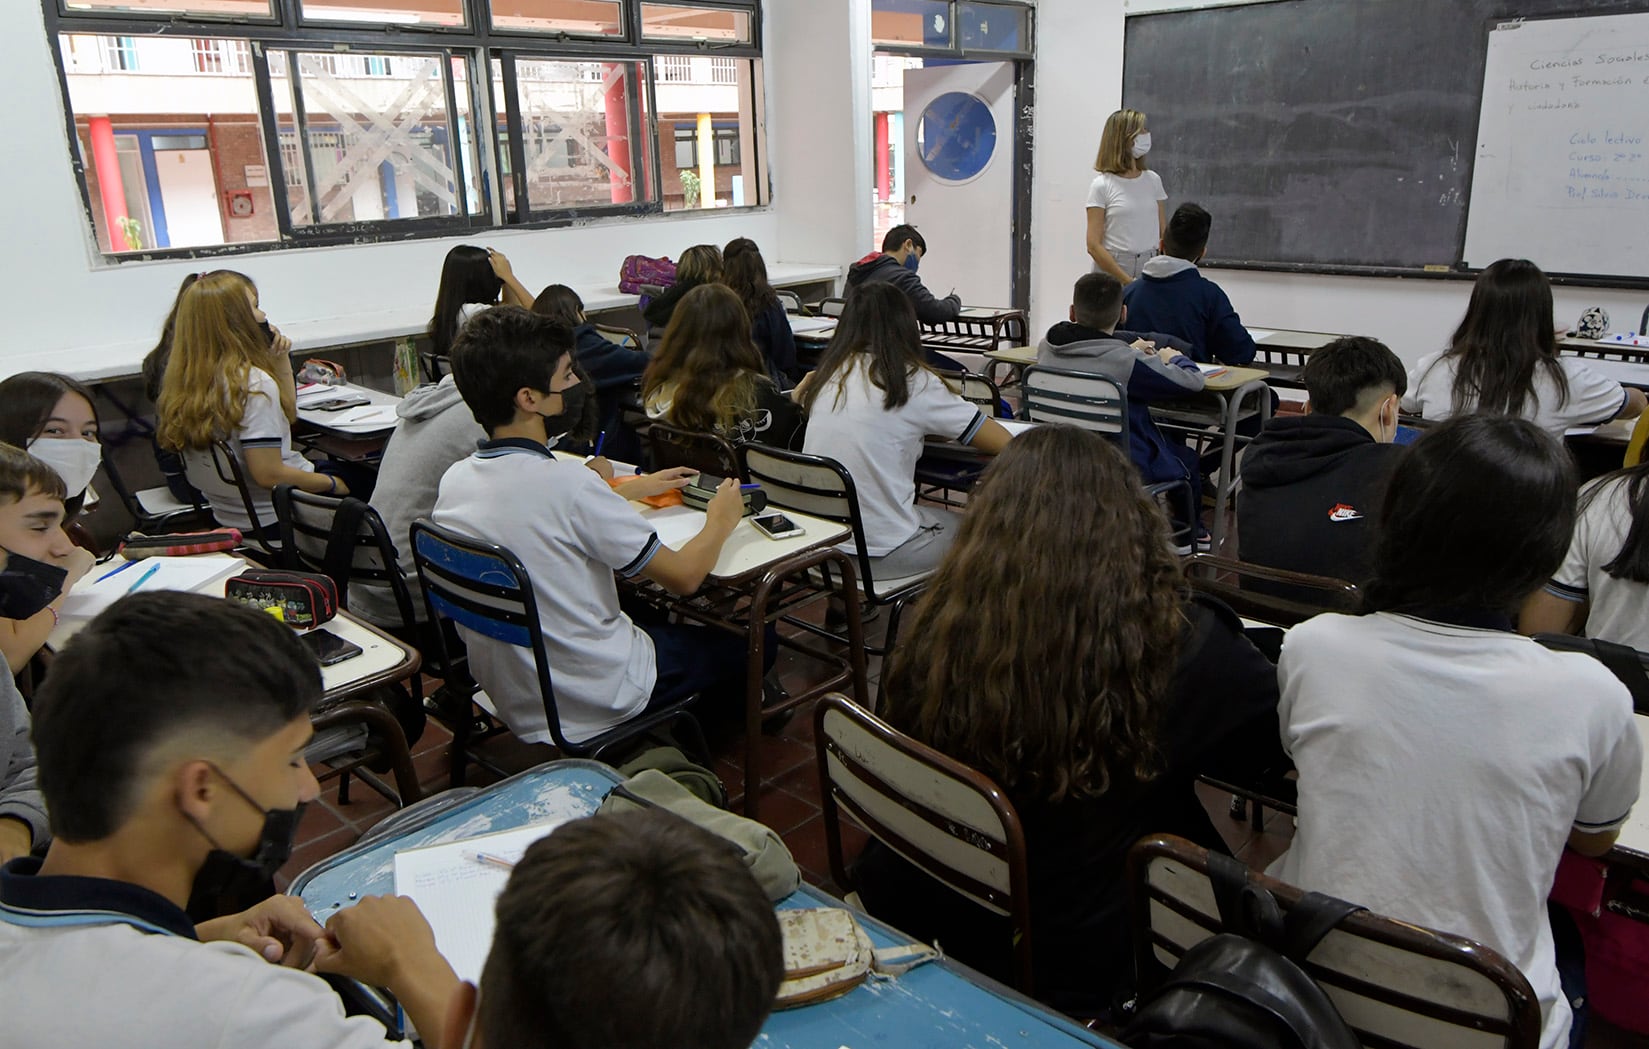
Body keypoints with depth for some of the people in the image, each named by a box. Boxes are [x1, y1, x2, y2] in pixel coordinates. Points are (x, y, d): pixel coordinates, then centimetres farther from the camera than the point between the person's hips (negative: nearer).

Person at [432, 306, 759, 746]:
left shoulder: (454, 480, -5)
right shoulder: (566, 482, -27)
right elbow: (683, 576, -18)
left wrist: (631, 489, 22)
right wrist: (721, 520, 1)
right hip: (591, 705, -7)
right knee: (753, 640, 11)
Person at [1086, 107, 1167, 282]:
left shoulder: (1153, 180, 9)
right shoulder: (1102, 185, -4)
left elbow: (1164, 234, 12)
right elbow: (1094, 246, -9)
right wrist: (1128, 281, -15)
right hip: (1111, 271, -4)